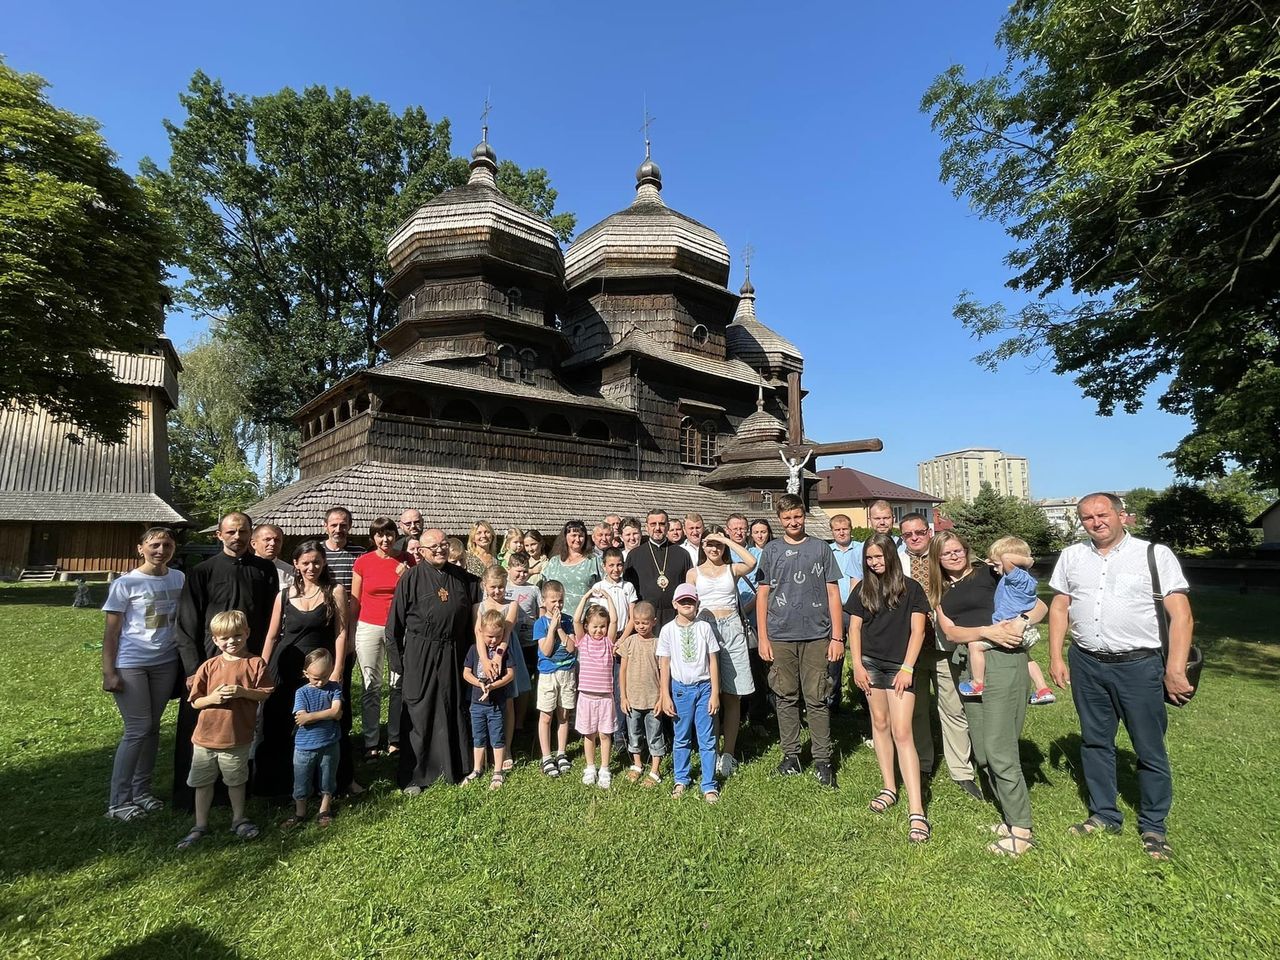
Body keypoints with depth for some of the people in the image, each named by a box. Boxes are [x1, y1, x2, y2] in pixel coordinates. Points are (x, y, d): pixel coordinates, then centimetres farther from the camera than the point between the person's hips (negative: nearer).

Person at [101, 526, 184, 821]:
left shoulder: (179, 579, 2)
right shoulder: (125, 583, -8)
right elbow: (111, 631, -5)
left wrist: (187, 660, 3)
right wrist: (109, 672, -8)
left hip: (165, 663, 4)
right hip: (131, 665, -4)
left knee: (152, 727, 11)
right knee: (137, 729, -2)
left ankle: (141, 790, 24)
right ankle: (117, 801, 12)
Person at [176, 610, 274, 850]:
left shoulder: (255, 663, -9)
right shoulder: (208, 667, -4)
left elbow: (265, 694, -7)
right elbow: (194, 702, 1)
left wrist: (242, 691, -21)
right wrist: (212, 698, -18)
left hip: (237, 738, -2)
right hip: (205, 736, 2)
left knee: (236, 781, 15)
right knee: (202, 783, 16)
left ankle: (238, 819, 35)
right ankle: (200, 825, 34)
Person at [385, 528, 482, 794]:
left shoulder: (463, 578, 4)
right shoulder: (411, 578, -6)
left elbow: (473, 617, 11)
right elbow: (395, 621, -4)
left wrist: (472, 653, 7)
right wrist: (396, 659, -5)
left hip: (453, 652, 3)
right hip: (418, 652, -3)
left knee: (453, 710, 13)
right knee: (417, 714, 4)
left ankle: (455, 768, 29)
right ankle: (412, 776, 18)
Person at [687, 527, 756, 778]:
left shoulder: (732, 569, 9)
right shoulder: (694, 573, 11)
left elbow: (752, 563, -13)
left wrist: (727, 541, -8)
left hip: (731, 629, 0)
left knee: (732, 696, 2)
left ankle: (728, 753, 11)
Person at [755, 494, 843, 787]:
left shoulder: (820, 548, 6)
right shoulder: (771, 550, 7)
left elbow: (833, 593, 5)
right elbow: (762, 595, 7)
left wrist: (837, 637, -1)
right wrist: (763, 638, 1)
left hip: (816, 636, -1)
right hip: (780, 636, 1)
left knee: (816, 699, 2)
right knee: (786, 697, 9)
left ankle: (822, 760, 15)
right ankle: (791, 754, 23)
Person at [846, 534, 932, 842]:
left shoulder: (910, 588, -1)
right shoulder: (862, 589, 7)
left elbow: (917, 630, -3)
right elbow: (855, 627, 8)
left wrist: (907, 668, -10)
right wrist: (857, 664, -1)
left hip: (900, 665, -3)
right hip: (870, 662, 3)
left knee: (902, 732, -9)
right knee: (880, 724, 11)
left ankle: (916, 812, -8)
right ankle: (889, 788, 25)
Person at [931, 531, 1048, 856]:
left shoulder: (988, 573, 2)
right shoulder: (941, 592, 15)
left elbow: (1040, 605, 1)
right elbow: (950, 632, -1)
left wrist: (1022, 622, -19)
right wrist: (987, 630, -17)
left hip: (1002, 661, -6)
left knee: (998, 750, -6)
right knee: (982, 753, 11)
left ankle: (1021, 830, 9)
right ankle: (1011, 816, 27)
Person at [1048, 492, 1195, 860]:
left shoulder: (1155, 554, -5)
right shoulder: (1072, 556, 5)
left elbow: (1181, 615, -7)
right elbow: (1059, 608, 9)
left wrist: (1175, 670, -13)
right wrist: (1055, 658, 4)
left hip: (1138, 665, -3)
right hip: (1086, 664, 3)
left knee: (1150, 749, 7)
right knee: (1095, 742, 14)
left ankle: (1153, 826, 27)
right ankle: (1104, 815, 30)